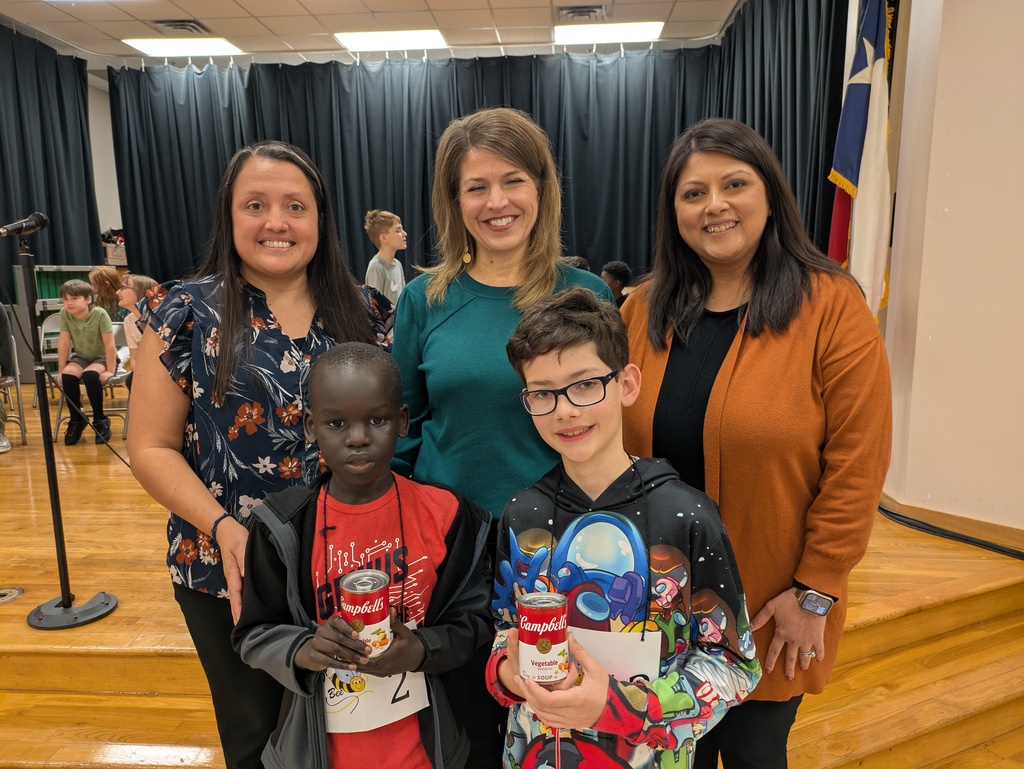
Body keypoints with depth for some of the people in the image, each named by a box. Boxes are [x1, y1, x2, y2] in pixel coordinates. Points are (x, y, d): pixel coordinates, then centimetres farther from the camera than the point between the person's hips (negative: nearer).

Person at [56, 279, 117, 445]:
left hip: (103, 357, -4)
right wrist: (61, 370, -9)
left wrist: (110, 370, -22)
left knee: (90, 374, -34)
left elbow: (109, 344, -21)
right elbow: (64, 343, -7)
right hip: (81, 357, 4)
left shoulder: (100, 314, -21)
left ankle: (100, 420, -16)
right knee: (68, 375, -26)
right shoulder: (65, 314, -9)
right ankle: (76, 420, -6)